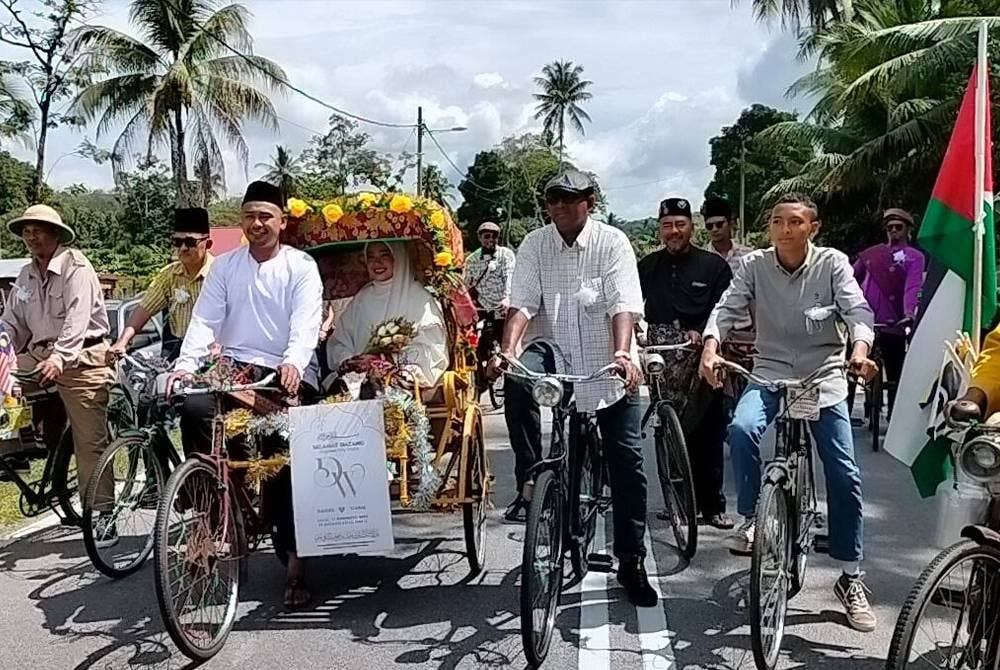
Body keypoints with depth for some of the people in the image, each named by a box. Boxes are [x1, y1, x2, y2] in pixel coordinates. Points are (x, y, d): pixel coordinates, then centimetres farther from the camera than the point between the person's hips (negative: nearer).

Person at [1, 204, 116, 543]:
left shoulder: (76, 267, -9)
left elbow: (77, 319, -22)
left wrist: (59, 358, -34)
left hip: (80, 357, -8)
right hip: (39, 355, 8)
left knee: (90, 439, -8)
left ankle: (105, 512, -4)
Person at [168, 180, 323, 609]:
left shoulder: (301, 266, 3)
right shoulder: (225, 266, 12)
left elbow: (306, 323, -11)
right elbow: (205, 320, 2)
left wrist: (293, 363, -31)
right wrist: (186, 364, -16)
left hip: (287, 373, -3)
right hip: (235, 366, 3)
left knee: (284, 456, -10)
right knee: (195, 408, -27)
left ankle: (294, 561, 0)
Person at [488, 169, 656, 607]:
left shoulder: (612, 242, -6)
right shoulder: (534, 245, 1)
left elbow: (623, 304, -17)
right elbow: (522, 304, -8)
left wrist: (622, 353, -35)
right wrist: (507, 351, -26)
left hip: (607, 363, -1)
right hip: (555, 349, 1)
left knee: (626, 461, 0)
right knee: (517, 379, -33)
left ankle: (631, 563, 14)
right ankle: (529, 482, -18)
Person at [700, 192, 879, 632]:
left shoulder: (833, 263, -4)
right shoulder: (754, 265, -2)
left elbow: (857, 309, -14)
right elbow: (727, 307, -12)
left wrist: (860, 347, -36)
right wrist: (711, 345, -32)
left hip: (824, 377, 0)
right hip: (770, 372, 0)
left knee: (844, 476, -2)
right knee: (741, 428, -32)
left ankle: (851, 578, 13)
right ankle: (750, 517, -8)